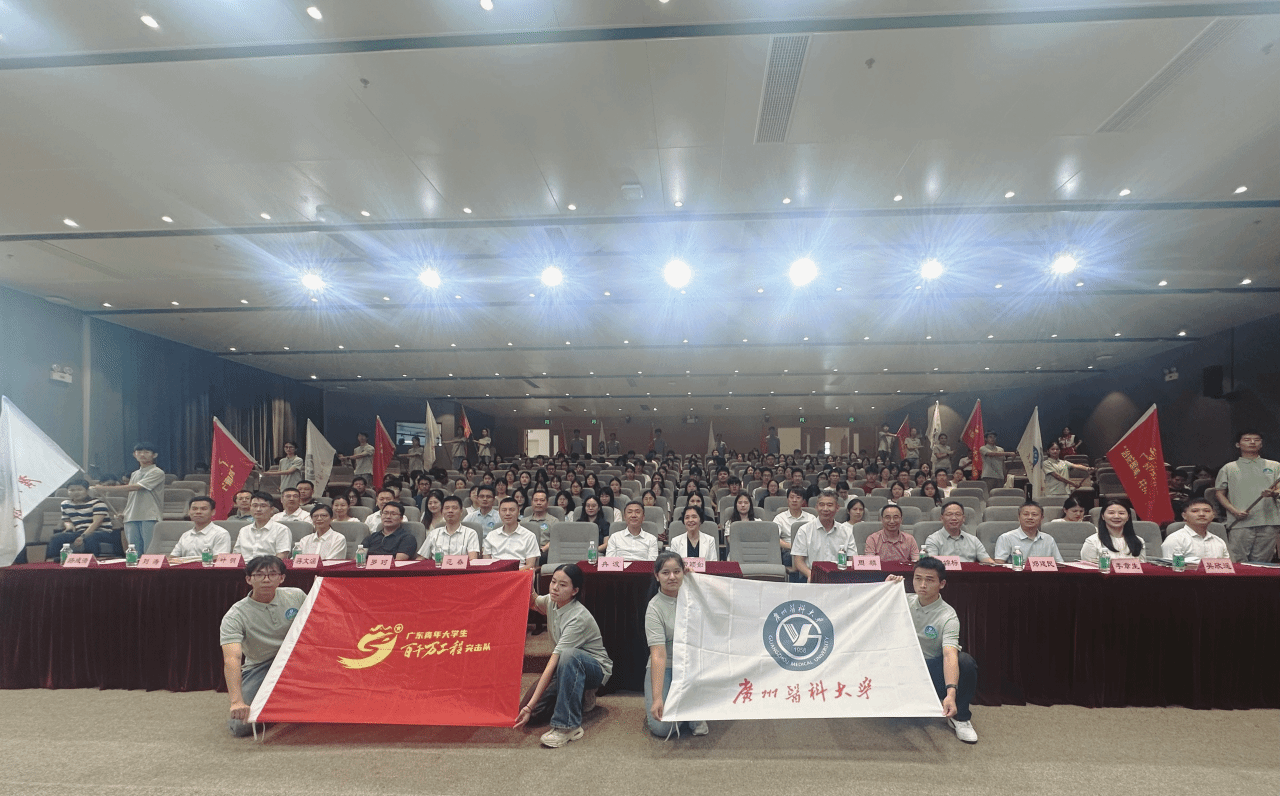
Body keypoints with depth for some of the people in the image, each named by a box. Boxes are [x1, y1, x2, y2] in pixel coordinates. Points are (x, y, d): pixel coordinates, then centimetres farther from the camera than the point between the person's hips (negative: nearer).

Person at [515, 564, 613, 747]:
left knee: (569, 655, -40)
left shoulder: (579, 618, -29)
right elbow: (532, 603, 18)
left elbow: (553, 663, -33)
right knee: (527, 707, -11)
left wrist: (530, 706, -34)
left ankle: (568, 726, -32)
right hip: (570, 667, 8)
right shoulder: (551, 602, -8)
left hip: (596, 668, -8)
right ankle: (578, 697, 14)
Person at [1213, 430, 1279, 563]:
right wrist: (1234, 511, -6)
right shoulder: (1229, 468, 12)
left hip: (1268, 522, 2)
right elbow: (1220, 493, 9)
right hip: (1240, 523, -2)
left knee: (1262, 563, 3)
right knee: (1238, 562, -6)